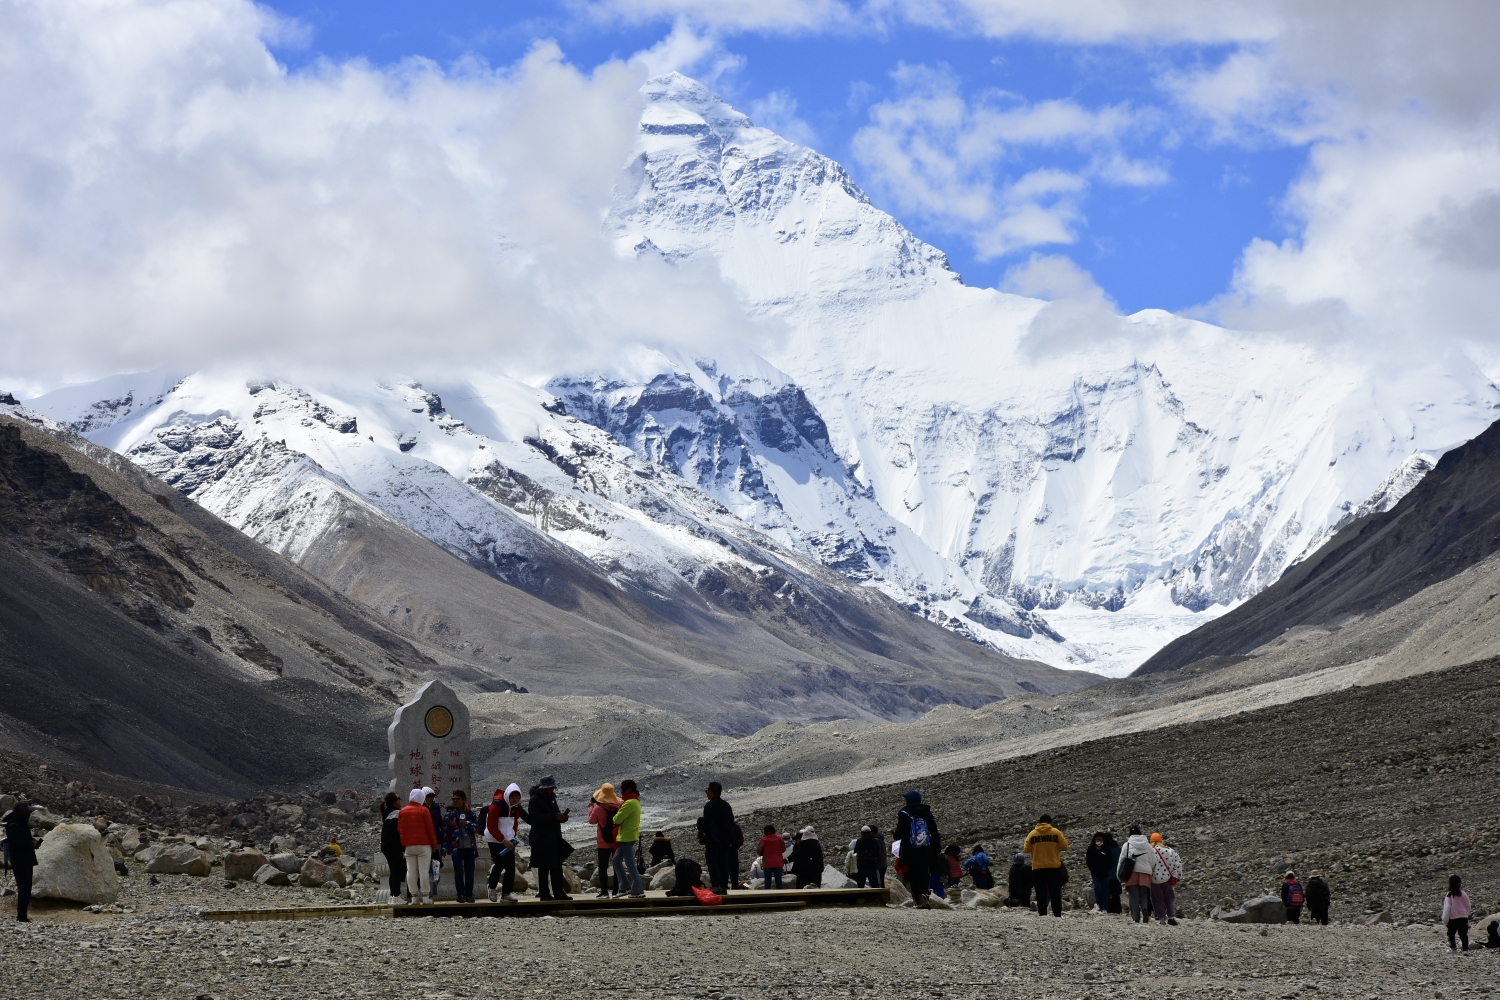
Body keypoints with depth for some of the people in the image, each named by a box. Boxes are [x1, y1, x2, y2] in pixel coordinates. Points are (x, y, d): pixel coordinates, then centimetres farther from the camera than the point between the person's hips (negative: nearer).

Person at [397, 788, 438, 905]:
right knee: (424, 871, -4)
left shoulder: (403, 811, 5)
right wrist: (434, 844, 1)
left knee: (411, 871, 4)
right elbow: (430, 828, -6)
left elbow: (399, 828, 9)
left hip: (408, 846, 4)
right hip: (423, 845, -4)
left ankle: (414, 895, 3)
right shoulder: (424, 810, -6)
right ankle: (425, 895, -6)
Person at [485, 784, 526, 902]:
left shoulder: (516, 807, 3)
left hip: (508, 840, 6)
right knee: (499, 864, -13)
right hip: (495, 840, -6)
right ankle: (492, 888, 9)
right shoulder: (496, 805, -18)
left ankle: (506, 893, 6)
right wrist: (503, 840, -21)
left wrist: (513, 834, 2)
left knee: (511, 867, -1)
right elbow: (491, 827, -18)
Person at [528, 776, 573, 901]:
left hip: (554, 838, 8)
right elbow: (535, 817, -19)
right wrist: (555, 817, -22)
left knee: (557, 867, 7)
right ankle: (544, 893, -1)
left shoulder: (551, 798, 16)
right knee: (544, 867, -5)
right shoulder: (535, 799, -9)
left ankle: (558, 892, 10)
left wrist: (561, 816, 3)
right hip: (541, 838, -8)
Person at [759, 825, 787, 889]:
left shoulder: (763, 839, -9)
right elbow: (783, 850, 3)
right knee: (778, 880, 6)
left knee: (768, 881, 3)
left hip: (767, 863, -2)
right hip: (778, 863, 2)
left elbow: (759, 851, -2)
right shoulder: (779, 838, -4)